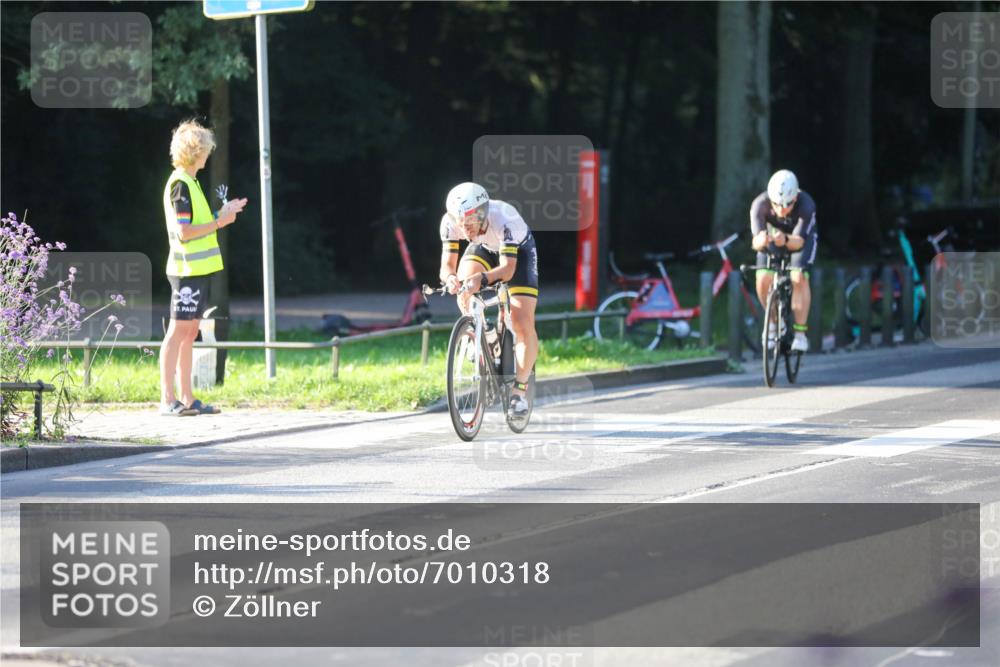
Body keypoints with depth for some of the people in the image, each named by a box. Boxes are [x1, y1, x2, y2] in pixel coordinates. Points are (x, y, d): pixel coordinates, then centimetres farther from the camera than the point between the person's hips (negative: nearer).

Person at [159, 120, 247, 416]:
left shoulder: (189, 183, 16)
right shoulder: (180, 185, -14)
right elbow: (184, 232, -20)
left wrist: (223, 213, 19)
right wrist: (219, 222, -14)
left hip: (197, 269, 10)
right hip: (187, 269, -10)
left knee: (189, 333, 11)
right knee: (178, 331, -8)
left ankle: (187, 399, 14)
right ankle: (167, 400, -7)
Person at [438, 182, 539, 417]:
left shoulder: (504, 218, -42)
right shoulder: (450, 222, -32)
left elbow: (508, 268, -45)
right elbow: (447, 264, -30)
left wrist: (483, 279, -64)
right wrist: (450, 277, -54)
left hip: (518, 251, -3)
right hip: (483, 249, 3)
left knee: (523, 324, -14)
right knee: (464, 287, -29)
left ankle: (520, 390, 2)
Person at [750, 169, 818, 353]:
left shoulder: (806, 205, -37)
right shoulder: (760, 205, -34)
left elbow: (798, 241, -41)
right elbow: (755, 243, -37)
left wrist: (785, 240, -63)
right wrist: (761, 240, -61)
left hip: (801, 236, -2)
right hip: (772, 234, 2)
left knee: (799, 278, -24)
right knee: (763, 280, -17)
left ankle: (800, 333, -15)